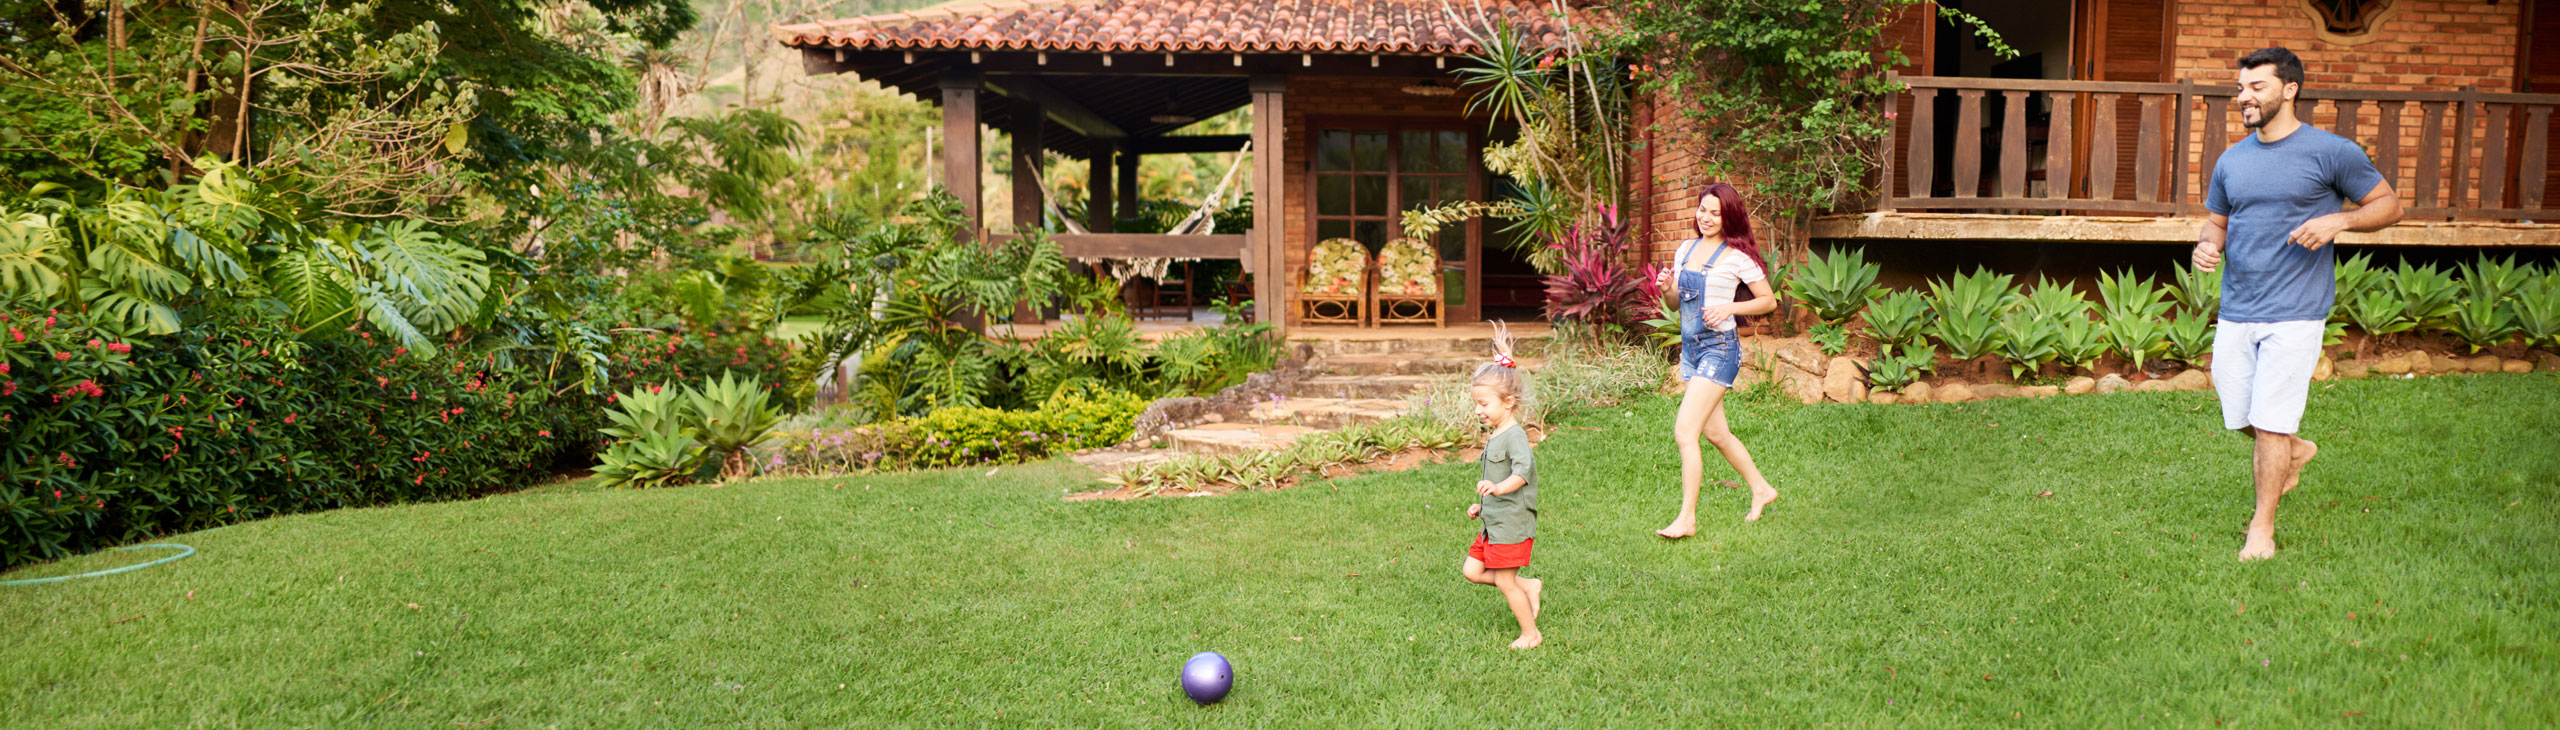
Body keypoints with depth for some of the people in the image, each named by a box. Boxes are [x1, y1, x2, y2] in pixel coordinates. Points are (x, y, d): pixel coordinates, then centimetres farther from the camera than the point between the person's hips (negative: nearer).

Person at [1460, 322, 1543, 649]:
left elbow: (1523, 470, -35)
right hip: (1494, 523, 10)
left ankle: (1530, 634, 15)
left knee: (1504, 581, -1)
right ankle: (1528, 586, 17)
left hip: (1512, 524, -10)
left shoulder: (1514, 436, -18)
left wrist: (1497, 488, -50)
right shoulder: (1494, 436, 13)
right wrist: (1482, 506, 24)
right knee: (1471, 570, 8)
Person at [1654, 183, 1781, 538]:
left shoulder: (1737, 256, -9)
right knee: (1715, 432, 17)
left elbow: (1769, 301, -4)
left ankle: (1687, 519, -6)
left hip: (1719, 348, -8)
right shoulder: (1686, 248, 9)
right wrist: (1667, 286, -5)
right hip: (1690, 347, 8)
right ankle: (1761, 489, 37)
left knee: (1684, 432, -14)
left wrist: (1730, 308, -17)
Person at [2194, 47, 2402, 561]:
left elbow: (2389, 204, 3)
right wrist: (2206, 245, -3)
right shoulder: (2231, 161, 10)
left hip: (2294, 313, -5)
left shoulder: (2331, 152, -4)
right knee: (2239, 417, 13)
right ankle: (2295, 450, 45)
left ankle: (2263, 527, 8)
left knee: (2270, 422, -6)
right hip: (2235, 311, 5)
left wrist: (2338, 220, -16)